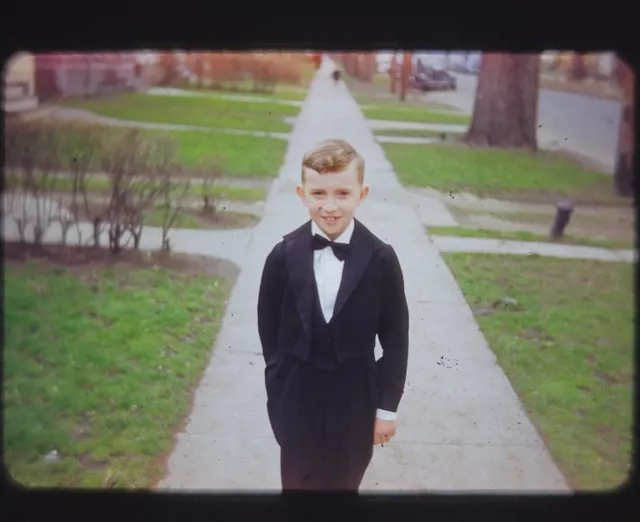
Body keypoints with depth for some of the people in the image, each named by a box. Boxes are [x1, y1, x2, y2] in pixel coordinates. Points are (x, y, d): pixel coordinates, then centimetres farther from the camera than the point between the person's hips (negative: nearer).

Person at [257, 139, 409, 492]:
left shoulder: (381, 259, -13)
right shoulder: (284, 256, -11)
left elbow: (395, 337, -6)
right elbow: (268, 327, 0)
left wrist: (387, 406, -3)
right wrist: (279, 386, 2)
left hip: (354, 398, 0)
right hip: (297, 397, 1)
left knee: (343, 484, 16)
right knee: (297, 484, 14)